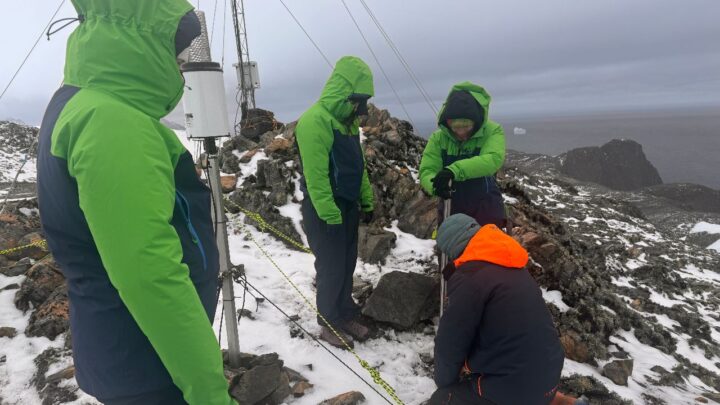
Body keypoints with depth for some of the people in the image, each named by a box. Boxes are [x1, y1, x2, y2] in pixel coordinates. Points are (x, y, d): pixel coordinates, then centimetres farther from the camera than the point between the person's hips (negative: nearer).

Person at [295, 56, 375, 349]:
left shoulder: (347, 120, 9)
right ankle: (330, 323, 20)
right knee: (331, 268, 3)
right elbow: (316, 176, -23)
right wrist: (330, 216, -22)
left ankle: (346, 315, 31)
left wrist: (367, 202, 13)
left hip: (348, 205, 8)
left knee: (347, 264, 16)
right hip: (324, 210, -8)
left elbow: (358, 166, 14)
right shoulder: (315, 121, -20)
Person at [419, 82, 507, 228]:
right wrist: (435, 185, -39)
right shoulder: (438, 138, -7)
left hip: (486, 208, -2)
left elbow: (493, 159, -31)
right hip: (452, 208, 3)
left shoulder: (492, 131, -12)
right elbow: (426, 171, -14)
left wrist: (454, 170, -45)